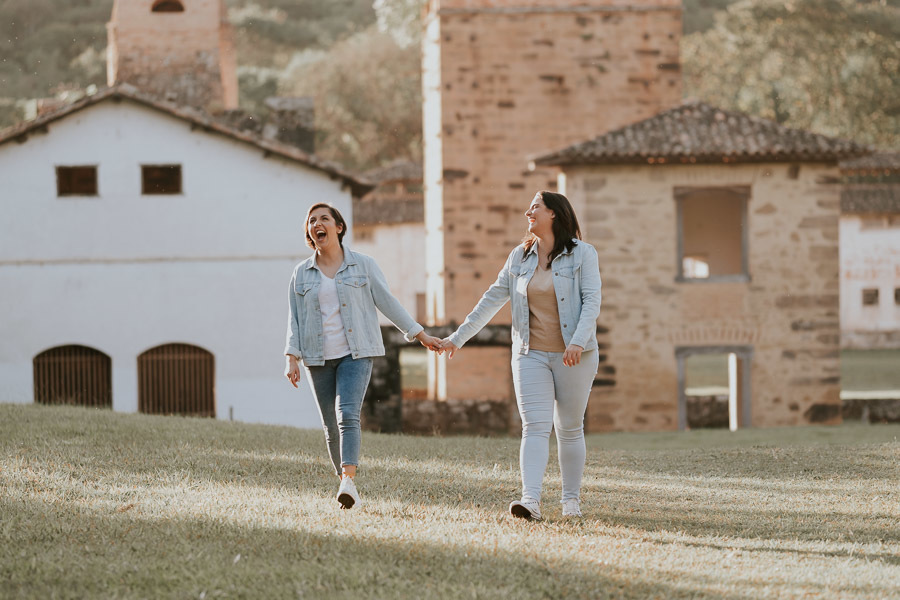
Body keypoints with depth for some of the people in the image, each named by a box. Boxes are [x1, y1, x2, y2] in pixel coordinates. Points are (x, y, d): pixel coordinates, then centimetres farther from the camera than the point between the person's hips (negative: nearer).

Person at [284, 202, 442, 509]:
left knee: (347, 415, -21)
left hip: (355, 354, -3)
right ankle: (345, 482, 17)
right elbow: (295, 319, 7)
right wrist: (292, 358, -4)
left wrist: (419, 334, 3)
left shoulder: (362, 265, 3)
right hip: (319, 358, 3)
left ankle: (349, 481, -32)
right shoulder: (302, 273, 8)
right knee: (331, 426, 5)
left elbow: (387, 302, 5)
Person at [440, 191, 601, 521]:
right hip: (531, 354, 3)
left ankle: (571, 499, 18)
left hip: (573, 357, -3)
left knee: (570, 429, 6)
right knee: (535, 427, -10)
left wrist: (578, 342, -25)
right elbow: (493, 298, 12)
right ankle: (530, 501, -23)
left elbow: (592, 301, -11)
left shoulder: (582, 254, -3)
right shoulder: (519, 256, 9)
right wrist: (458, 337, 9)